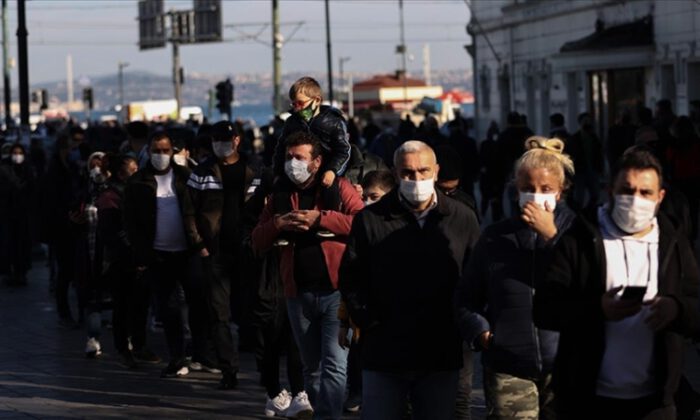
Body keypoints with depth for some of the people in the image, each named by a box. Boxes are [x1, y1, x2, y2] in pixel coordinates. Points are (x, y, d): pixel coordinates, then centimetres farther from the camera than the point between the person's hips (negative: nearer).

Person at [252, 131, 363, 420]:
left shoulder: (338, 187, 1)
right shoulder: (280, 194, 13)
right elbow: (258, 242, 12)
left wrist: (320, 218, -17)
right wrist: (276, 225, -8)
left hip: (336, 290, -5)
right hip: (298, 293, 5)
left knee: (334, 364, -12)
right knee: (311, 368, 15)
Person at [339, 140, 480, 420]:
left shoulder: (462, 219, 3)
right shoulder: (370, 219, 1)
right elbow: (350, 278, 3)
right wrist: (369, 321, -4)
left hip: (442, 357, 1)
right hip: (384, 355, -1)